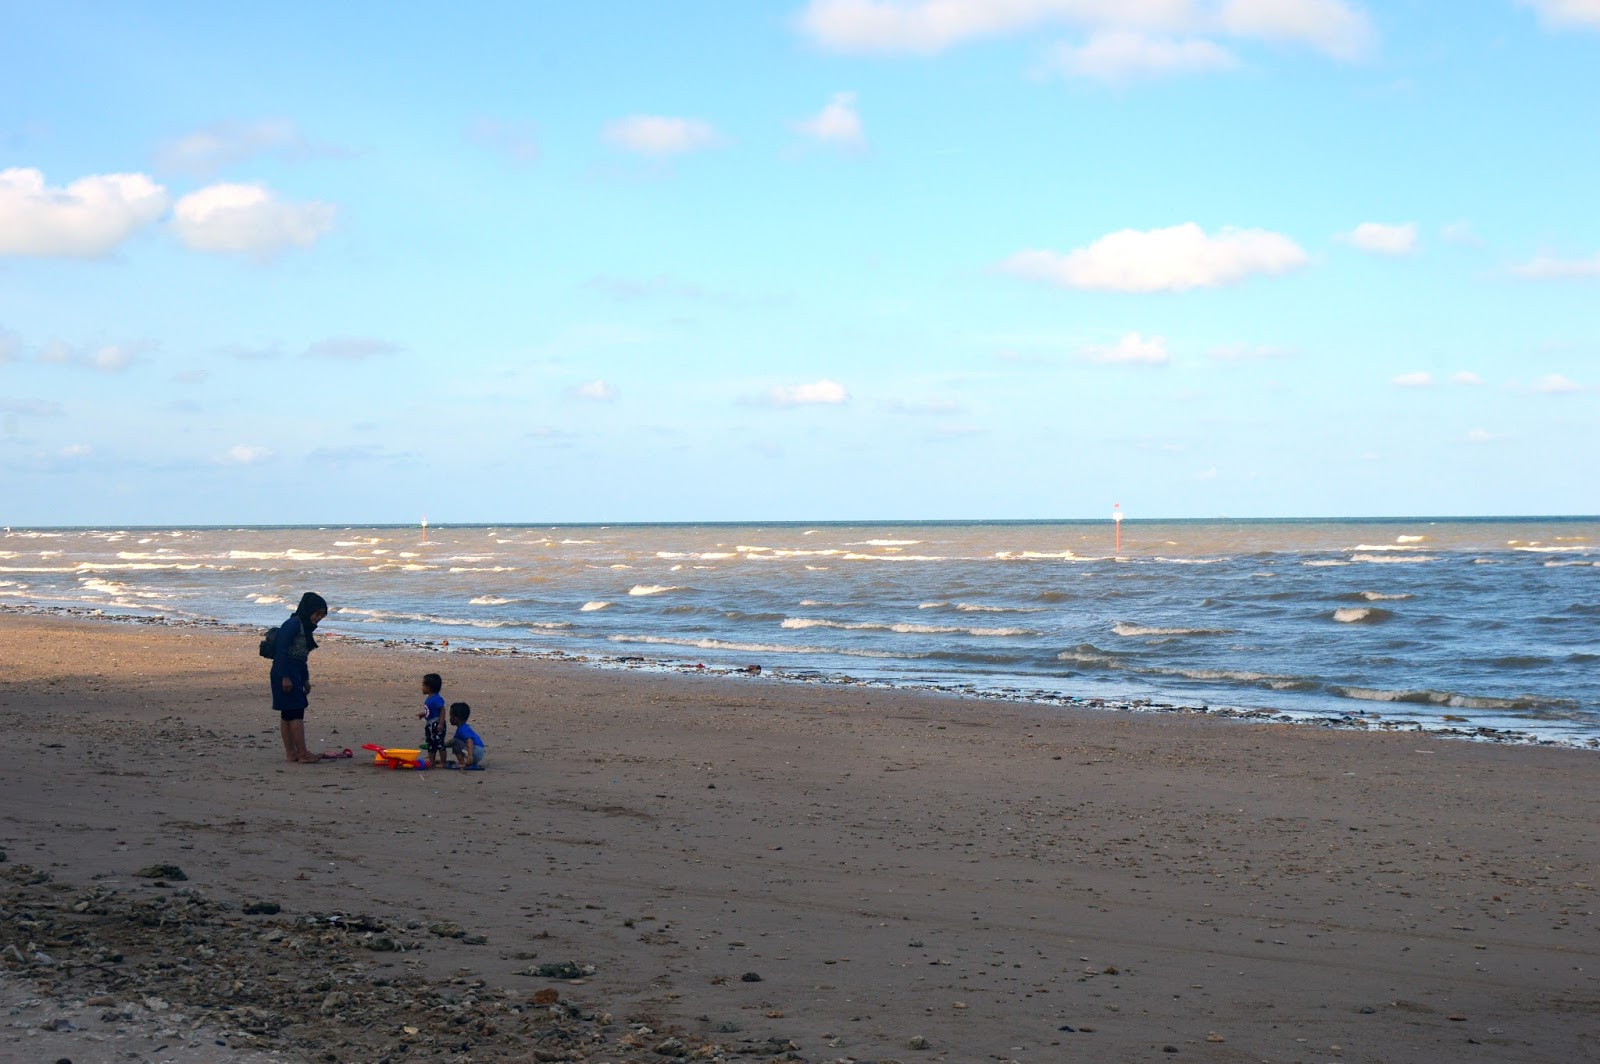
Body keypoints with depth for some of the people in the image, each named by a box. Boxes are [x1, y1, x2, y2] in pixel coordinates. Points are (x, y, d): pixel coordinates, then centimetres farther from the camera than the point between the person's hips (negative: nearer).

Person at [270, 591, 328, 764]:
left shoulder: (305, 627, 16)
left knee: (287, 715, 11)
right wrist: (285, 677, -23)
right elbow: (282, 651, -21)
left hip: (295, 675, 10)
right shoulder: (293, 624, -15)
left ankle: (291, 753, 14)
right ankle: (303, 754, -8)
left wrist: (305, 680, 23)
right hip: (285, 674, -10)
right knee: (296, 713, -9)